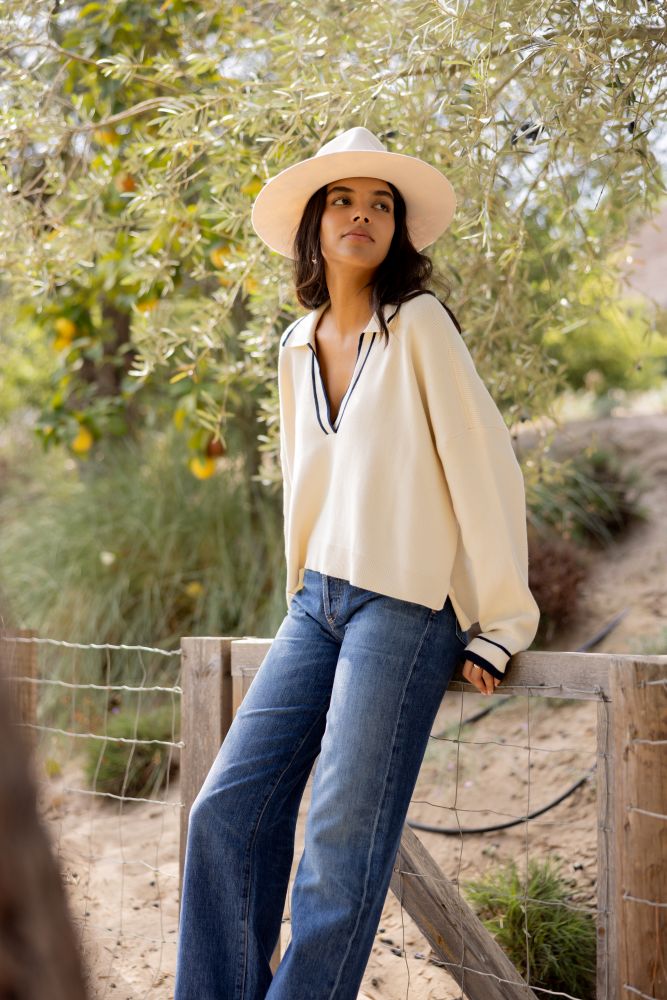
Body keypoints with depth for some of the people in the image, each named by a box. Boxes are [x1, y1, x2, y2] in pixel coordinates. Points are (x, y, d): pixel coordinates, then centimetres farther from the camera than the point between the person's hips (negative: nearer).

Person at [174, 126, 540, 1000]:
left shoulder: (419, 324, -6)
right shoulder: (297, 347, 14)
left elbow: (485, 469, -8)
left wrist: (499, 627, -9)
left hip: (405, 606, -6)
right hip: (317, 603, 6)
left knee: (341, 844, -9)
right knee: (227, 811, -1)